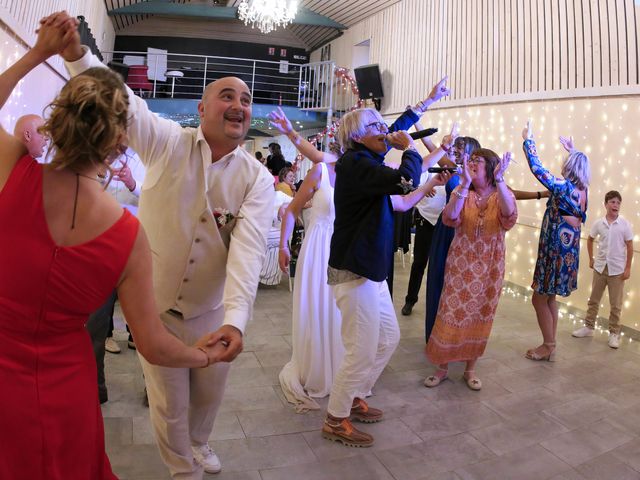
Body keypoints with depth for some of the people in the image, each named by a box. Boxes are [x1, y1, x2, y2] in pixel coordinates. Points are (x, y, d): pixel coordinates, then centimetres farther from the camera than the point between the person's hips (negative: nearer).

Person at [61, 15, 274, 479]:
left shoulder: (257, 179, -12)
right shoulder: (168, 143, -10)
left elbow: (249, 248, -24)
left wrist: (235, 318, -36)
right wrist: (77, 53, -38)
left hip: (212, 310, 1)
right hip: (155, 303, -1)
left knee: (210, 393, 22)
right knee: (168, 403, 13)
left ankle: (199, 441, 56)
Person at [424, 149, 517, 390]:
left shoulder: (503, 194, -3)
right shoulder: (461, 192, -1)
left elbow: (510, 214, -27)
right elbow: (450, 218, -21)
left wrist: (499, 180, -34)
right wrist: (465, 183, -28)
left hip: (489, 267, 0)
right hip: (461, 264, 0)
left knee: (479, 318, 10)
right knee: (451, 314, 1)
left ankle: (470, 369, 26)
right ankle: (442, 367, 17)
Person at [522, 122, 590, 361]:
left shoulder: (564, 187, -18)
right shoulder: (582, 189, 5)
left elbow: (537, 168, -18)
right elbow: (580, 165, 28)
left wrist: (528, 140, -8)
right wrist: (572, 150, 38)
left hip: (557, 252, -9)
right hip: (567, 251, 9)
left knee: (539, 299, 2)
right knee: (549, 298, 18)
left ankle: (548, 347, 12)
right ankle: (550, 345, 26)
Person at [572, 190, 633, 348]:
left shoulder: (625, 224, -9)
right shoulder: (598, 223, -3)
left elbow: (630, 247, -4)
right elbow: (590, 240, 15)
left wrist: (628, 268, -7)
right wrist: (591, 259, 11)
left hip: (617, 269, -2)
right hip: (600, 267, 3)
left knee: (615, 304, 5)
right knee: (593, 300, 12)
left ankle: (614, 333, 16)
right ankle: (588, 327, 25)